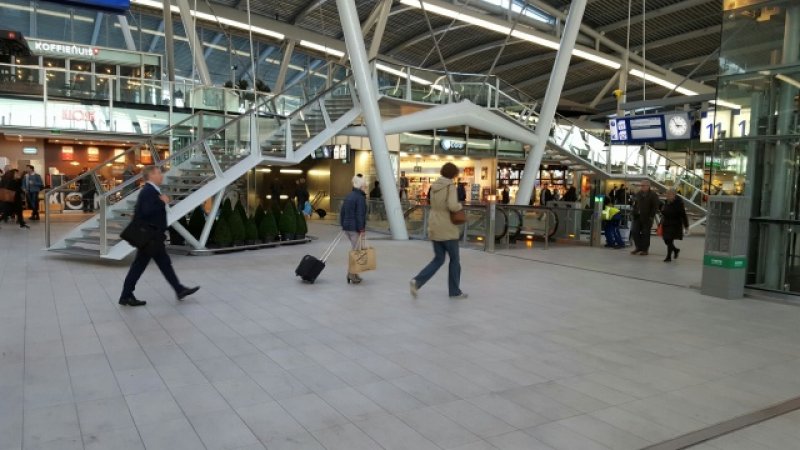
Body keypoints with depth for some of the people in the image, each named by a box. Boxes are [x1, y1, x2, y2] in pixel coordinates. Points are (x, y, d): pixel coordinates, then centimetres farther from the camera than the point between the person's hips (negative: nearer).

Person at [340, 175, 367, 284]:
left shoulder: (348, 196, 13)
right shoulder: (360, 198, -14)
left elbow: (342, 212, 16)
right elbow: (360, 215, -19)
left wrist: (342, 225, 21)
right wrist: (362, 230, -17)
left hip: (346, 227, 9)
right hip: (355, 228, -9)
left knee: (354, 249, 16)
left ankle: (353, 273, 17)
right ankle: (352, 275, 0)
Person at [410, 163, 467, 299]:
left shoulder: (434, 186, 8)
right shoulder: (450, 186, -13)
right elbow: (452, 206, -27)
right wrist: (460, 206, -5)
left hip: (434, 228, 7)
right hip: (447, 229, -7)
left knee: (438, 259, 14)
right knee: (454, 259, 10)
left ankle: (418, 280, -5)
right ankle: (454, 291, 18)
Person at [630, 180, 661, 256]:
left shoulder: (653, 195, -6)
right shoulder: (638, 194, 12)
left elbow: (655, 207, -9)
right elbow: (634, 205, 20)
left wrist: (651, 217, -15)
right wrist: (634, 213, 9)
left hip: (647, 218, -6)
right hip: (637, 216, 6)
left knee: (645, 233, 0)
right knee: (634, 231, 3)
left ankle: (644, 249, 10)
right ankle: (638, 247, 17)